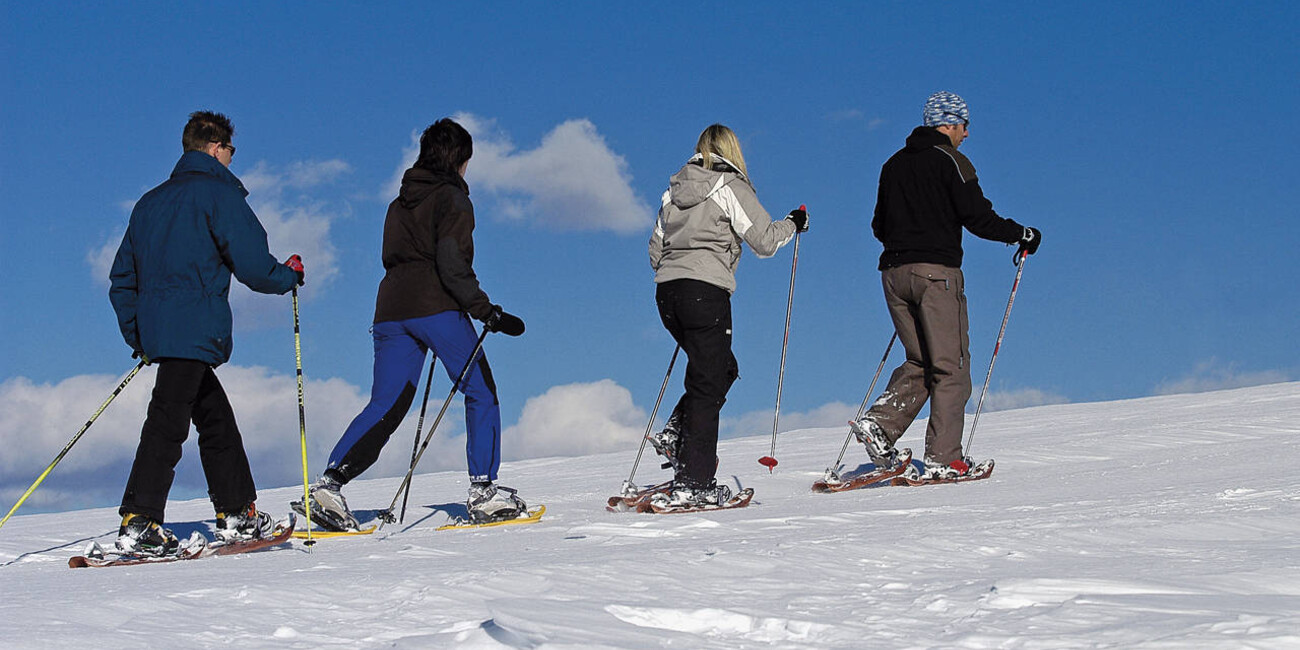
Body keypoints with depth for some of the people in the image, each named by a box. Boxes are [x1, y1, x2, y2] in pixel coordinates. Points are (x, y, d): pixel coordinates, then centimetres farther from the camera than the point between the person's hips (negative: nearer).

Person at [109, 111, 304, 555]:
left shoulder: (151, 201, 21)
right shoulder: (218, 192, -2)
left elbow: (121, 279, 22)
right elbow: (251, 264, -9)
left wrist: (138, 337, 26)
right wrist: (289, 275, 10)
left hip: (155, 330, 8)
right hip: (194, 331, -8)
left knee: (216, 418, 15)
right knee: (167, 423, -13)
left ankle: (236, 514, 18)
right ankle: (138, 524, -19)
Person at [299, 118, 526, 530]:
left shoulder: (399, 203, 20)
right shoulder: (451, 199, -3)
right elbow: (452, 264, -14)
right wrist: (487, 312, -14)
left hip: (391, 307, 7)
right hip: (436, 309, -7)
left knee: (386, 404, 5)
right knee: (481, 392, 4)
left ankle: (329, 483, -8)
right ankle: (483, 491, -3)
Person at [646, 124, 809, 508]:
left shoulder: (675, 188, 17)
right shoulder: (730, 186, -1)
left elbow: (656, 250, 21)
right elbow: (764, 241, -5)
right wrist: (793, 225, 14)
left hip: (666, 291, 7)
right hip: (706, 291, -7)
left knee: (723, 369, 21)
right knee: (707, 384, -2)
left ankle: (674, 434, 7)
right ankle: (692, 484, -4)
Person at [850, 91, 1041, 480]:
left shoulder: (894, 164, 16)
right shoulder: (951, 161, -4)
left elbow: (879, 227, 19)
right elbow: (978, 218, -12)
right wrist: (1022, 235, 2)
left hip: (893, 272, 6)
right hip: (937, 272, -6)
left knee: (920, 362, 15)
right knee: (951, 366, -1)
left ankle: (880, 423, -7)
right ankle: (942, 459, -4)